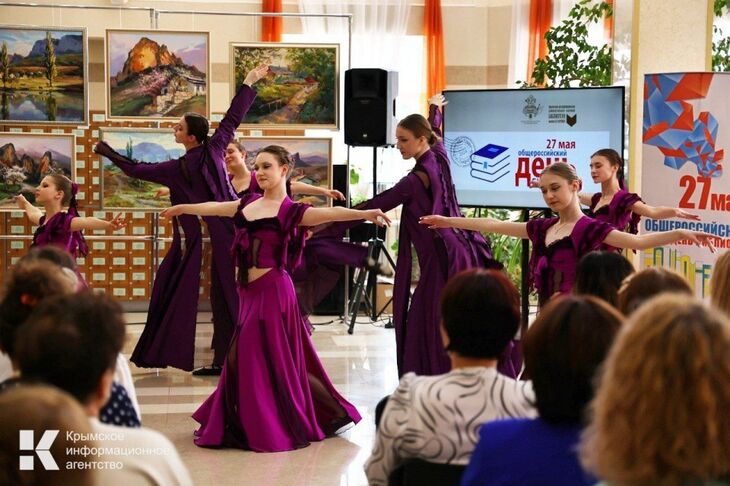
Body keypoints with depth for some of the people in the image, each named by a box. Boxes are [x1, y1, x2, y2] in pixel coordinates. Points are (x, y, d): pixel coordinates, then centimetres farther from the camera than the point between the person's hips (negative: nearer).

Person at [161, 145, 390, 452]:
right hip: (249, 291, 7)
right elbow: (213, 208, 28)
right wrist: (183, 208, 43)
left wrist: (366, 214, -39)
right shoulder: (248, 204, 12)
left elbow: (330, 213, -23)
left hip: (272, 291, -7)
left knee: (272, 360, -4)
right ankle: (245, 426, 24)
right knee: (244, 358, 12)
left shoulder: (291, 211, -8)